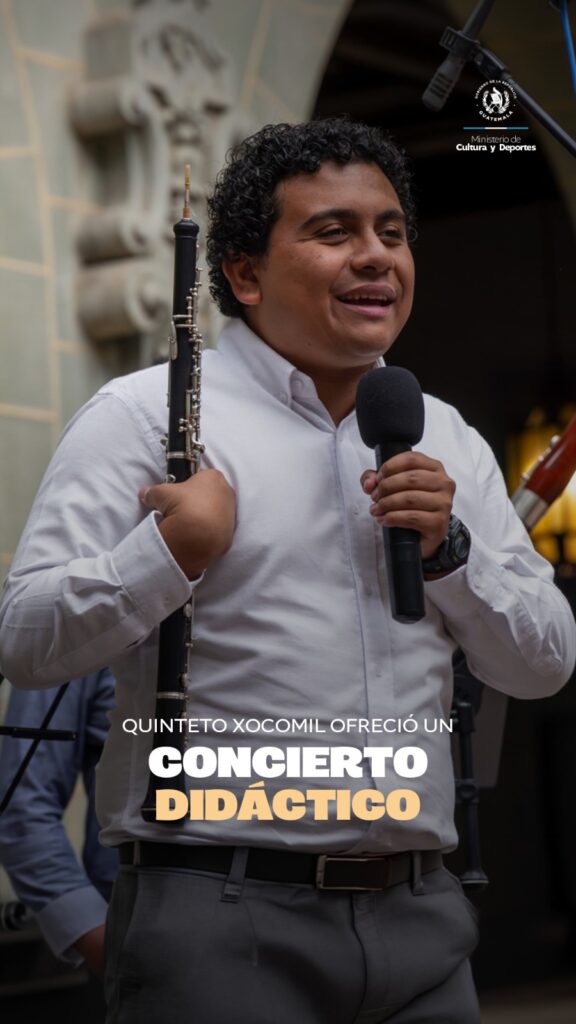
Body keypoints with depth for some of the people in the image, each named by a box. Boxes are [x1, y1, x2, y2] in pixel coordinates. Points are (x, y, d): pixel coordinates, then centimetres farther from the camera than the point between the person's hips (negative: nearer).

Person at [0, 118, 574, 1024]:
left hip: (419, 916, 5)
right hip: (222, 922, -5)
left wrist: (450, 549, -4)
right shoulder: (145, 415, -2)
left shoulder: (446, 440, 15)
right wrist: (174, 551, -21)